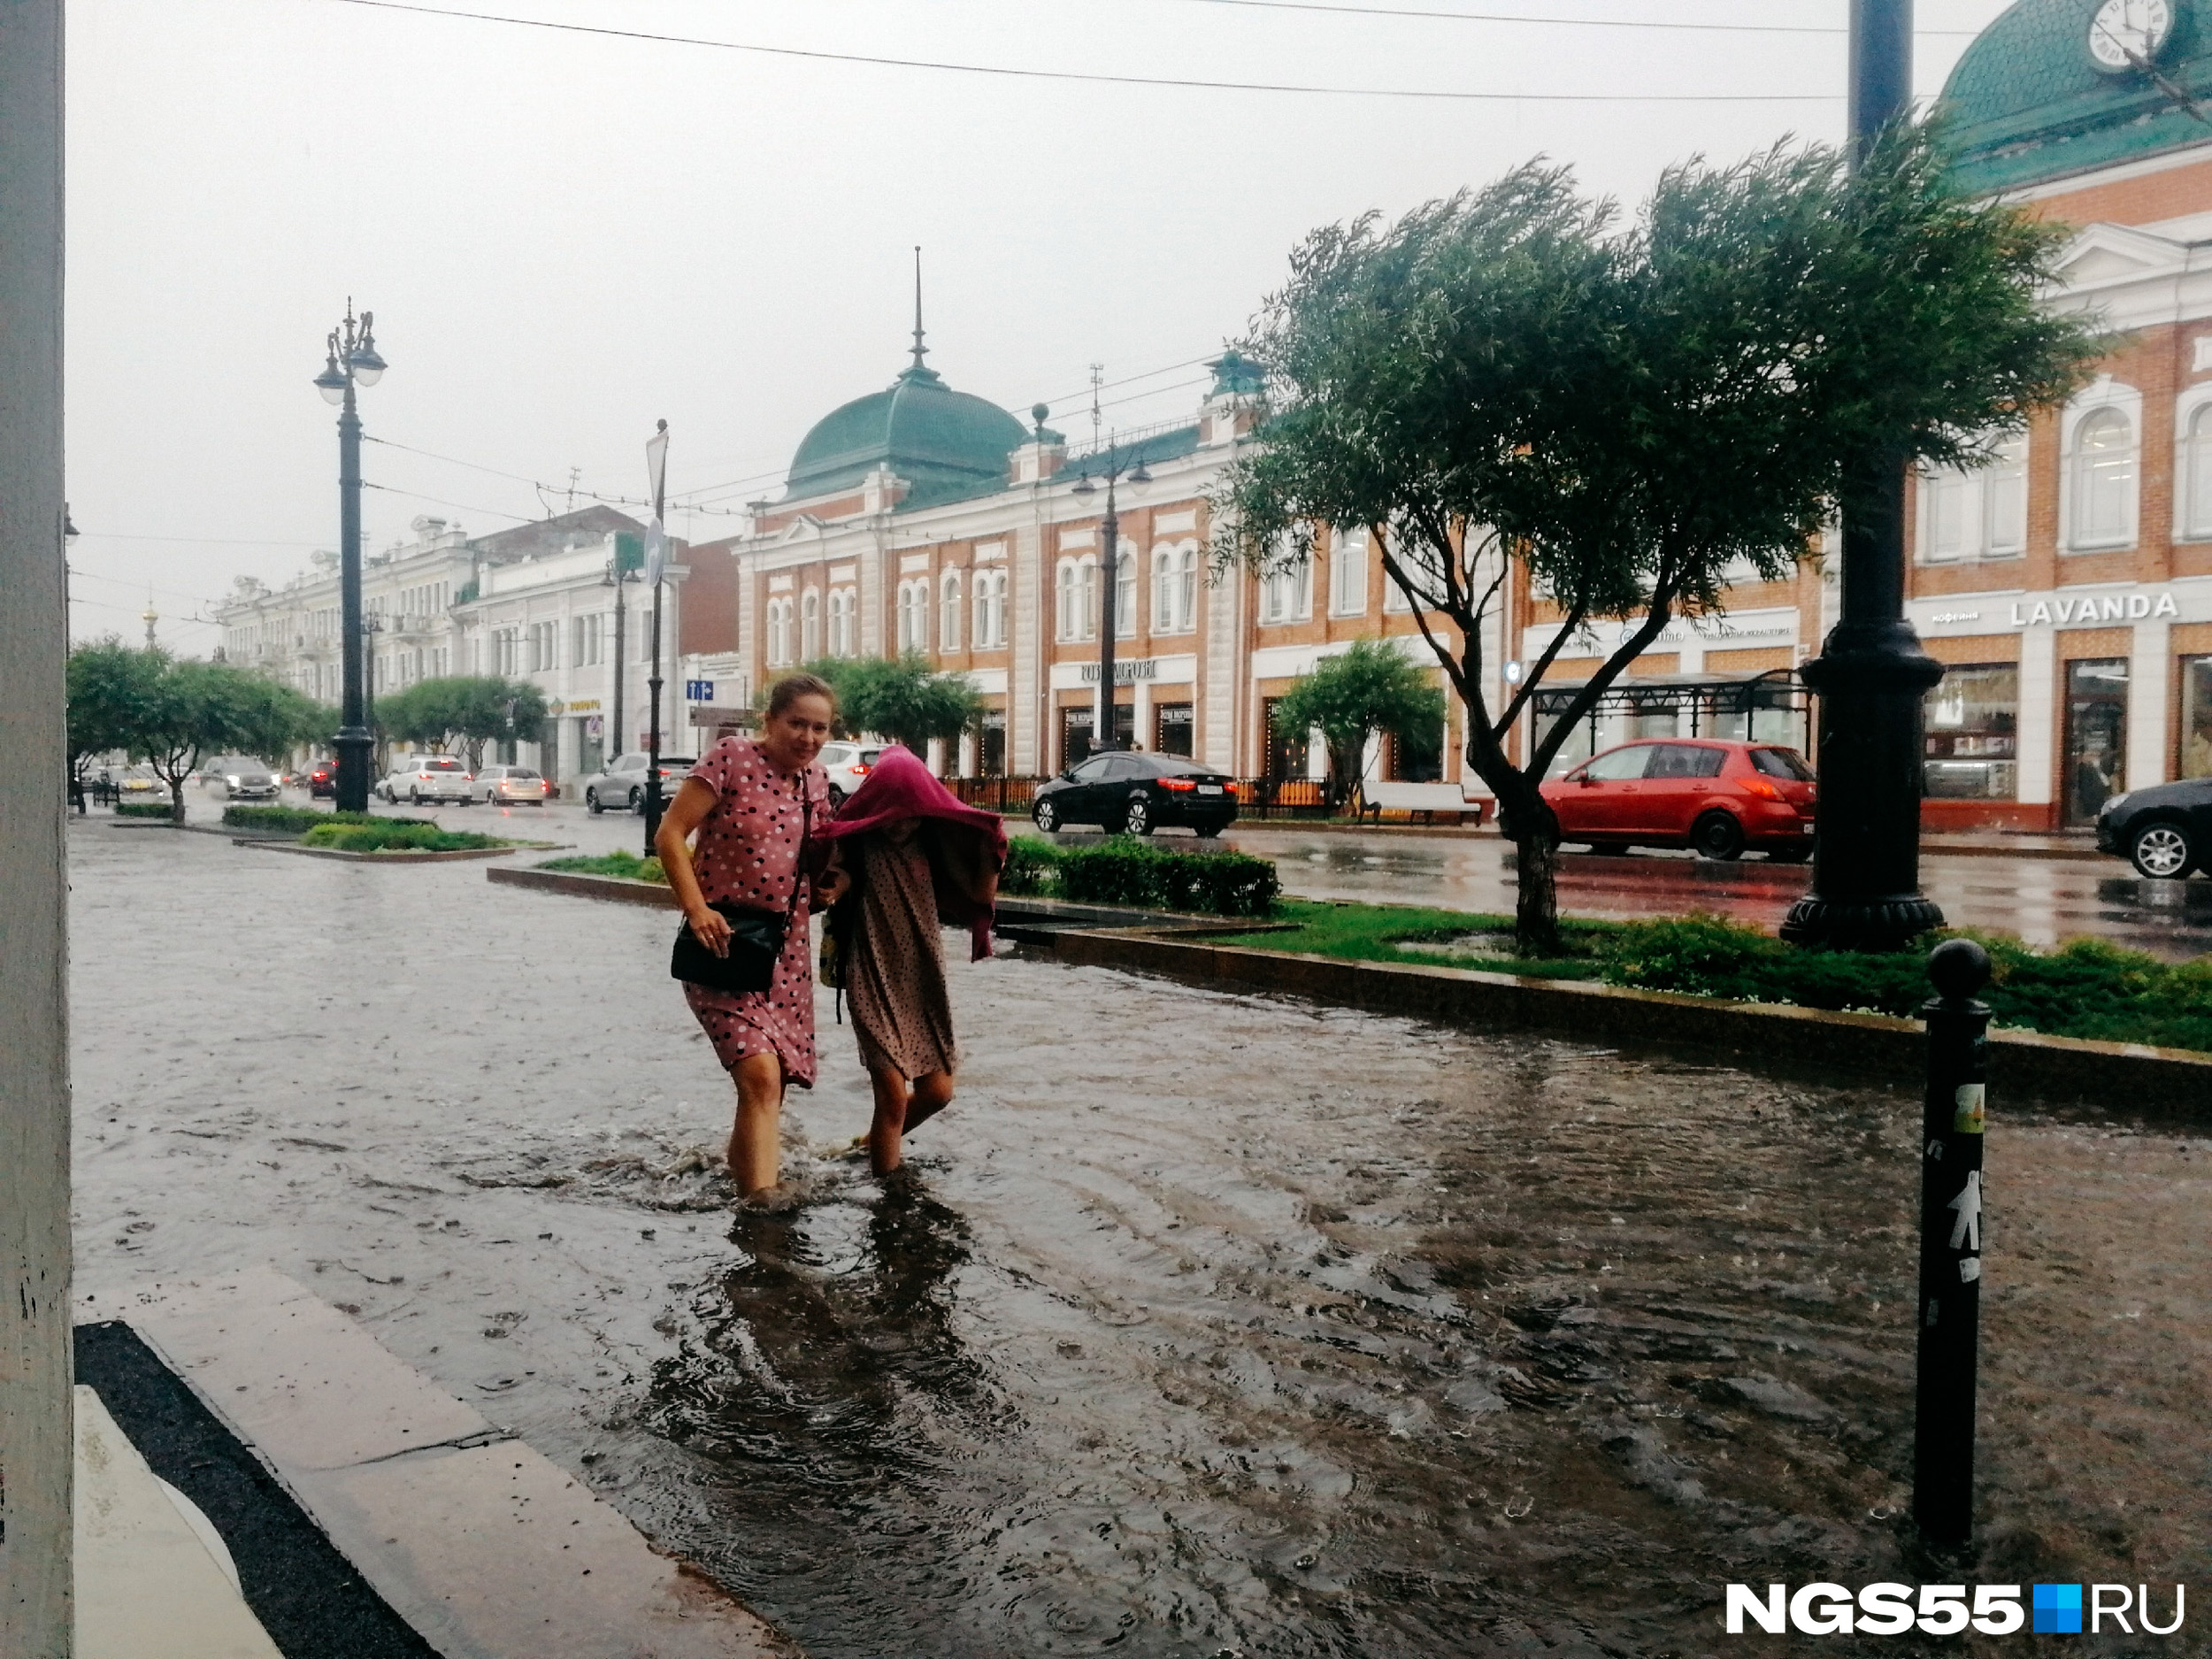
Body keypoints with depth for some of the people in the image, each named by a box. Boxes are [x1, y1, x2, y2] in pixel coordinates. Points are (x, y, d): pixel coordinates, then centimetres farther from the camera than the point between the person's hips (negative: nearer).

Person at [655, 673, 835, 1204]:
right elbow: (670, 835, -10)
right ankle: (763, 1197, -19)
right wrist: (697, 909, -19)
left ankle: (744, 1162, 39)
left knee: (774, 1080, 13)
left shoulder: (816, 780, 10)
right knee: (761, 1072, -21)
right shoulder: (732, 757, -9)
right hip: (721, 940, -6)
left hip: (786, 949, 6)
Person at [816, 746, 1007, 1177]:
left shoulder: (930, 842, 3)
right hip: (874, 980, -5)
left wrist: (990, 851, -12)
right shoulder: (856, 844, -7)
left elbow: (980, 895, 4)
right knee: (894, 1094, -11)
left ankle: (882, 1139, 35)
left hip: (924, 979, 5)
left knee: (937, 1091, 7)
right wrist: (832, 890, -33)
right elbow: (829, 893, -11)